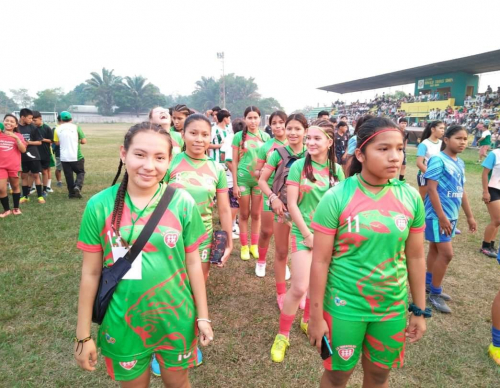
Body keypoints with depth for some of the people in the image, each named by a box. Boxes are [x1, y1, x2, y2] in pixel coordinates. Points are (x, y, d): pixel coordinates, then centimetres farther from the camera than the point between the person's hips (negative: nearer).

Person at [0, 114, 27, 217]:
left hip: (14, 166, -1)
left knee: (15, 186, 12)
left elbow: (23, 150, -11)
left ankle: (16, 208, 26)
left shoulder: (18, 136, 1)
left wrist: (16, 138, -21)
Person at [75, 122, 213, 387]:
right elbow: (91, 272, -4)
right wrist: (83, 334, 2)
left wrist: (203, 316, 2)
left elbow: (192, 263, -3)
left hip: (176, 320, 1)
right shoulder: (99, 205, -12)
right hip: (123, 323, 0)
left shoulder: (182, 203, -12)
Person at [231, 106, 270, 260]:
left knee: (256, 214, 11)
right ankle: (244, 246, 21)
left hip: (260, 179, 2)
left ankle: (254, 245, 25)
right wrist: (235, 184, -5)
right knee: (244, 214, 9)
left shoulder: (265, 136, 3)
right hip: (243, 178, -2)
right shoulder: (239, 136, -3)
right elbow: (235, 161, -2)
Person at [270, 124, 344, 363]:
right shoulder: (299, 166, -7)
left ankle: (307, 321, 39)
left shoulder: (336, 170, 3)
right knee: (299, 288, -8)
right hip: (304, 233, -4)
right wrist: (308, 234, -12)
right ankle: (282, 335, 13)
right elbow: (292, 204, -10)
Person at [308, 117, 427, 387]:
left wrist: (419, 310, 8)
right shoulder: (336, 197, -18)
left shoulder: (411, 198, -6)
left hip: (393, 309, 4)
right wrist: (316, 316, -10)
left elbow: (415, 258, 4)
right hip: (344, 308, -3)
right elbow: (320, 261, -14)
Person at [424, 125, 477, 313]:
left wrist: (469, 216, 18)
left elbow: (461, 191, 17)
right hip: (438, 214, -8)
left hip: (451, 214, 8)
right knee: (446, 253, -6)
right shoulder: (438, 160, -14)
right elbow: (431, 189, -18)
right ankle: (434, 294, 8)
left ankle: (429, 284, 29)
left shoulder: (460, 163, 10)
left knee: (436, 249, 16)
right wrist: (441, 216, -20)